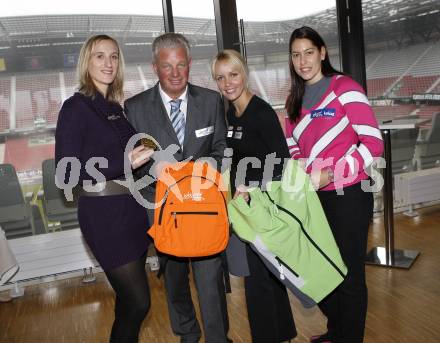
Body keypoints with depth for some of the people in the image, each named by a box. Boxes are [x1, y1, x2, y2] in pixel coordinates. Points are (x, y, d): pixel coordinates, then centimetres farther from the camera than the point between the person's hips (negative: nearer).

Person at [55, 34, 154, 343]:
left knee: (129, 299, 16)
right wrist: (125, 163, -19)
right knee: (138, 302, -3)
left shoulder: (116, 107, 12)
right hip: (104, 215, -7)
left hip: (132, 210, 7)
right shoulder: (76, 107, -8)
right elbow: (66, 172, -14)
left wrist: (144, 154, 3)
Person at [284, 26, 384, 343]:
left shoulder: (344, 87, -9)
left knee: (349, 275, 6)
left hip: (347, 195, -6)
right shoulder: (296, 99, 10)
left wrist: (331, 175, -22)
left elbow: (373, 143, -15)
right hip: (314, 198, 6)